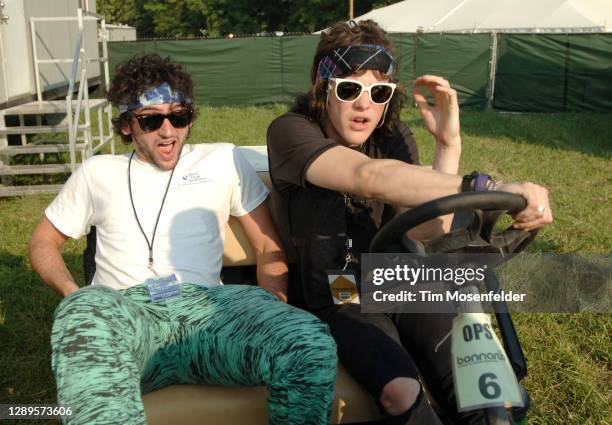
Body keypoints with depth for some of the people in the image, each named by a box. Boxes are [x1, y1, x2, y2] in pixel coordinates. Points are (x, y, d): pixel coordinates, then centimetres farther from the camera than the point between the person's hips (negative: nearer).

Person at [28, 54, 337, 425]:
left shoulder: (223, 160, 19)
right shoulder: (97, 172, 22)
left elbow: (270, 248, 19)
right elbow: (43, 242, 27)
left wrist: (272, 318, 1)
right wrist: (75, 298, 5)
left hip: (205, 305, 0)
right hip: (121, 309, 0)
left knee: (311, 342, -32)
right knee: (85, 315, -40)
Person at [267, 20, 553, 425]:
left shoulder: (393, 136, 1)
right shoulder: (291, 132, -14)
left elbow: (426, 229, -12)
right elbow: (370, 177, -34)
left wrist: (449, 143, -21)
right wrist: (489, 188, -43)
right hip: (338, 298, -3)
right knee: (401, 390, -28)